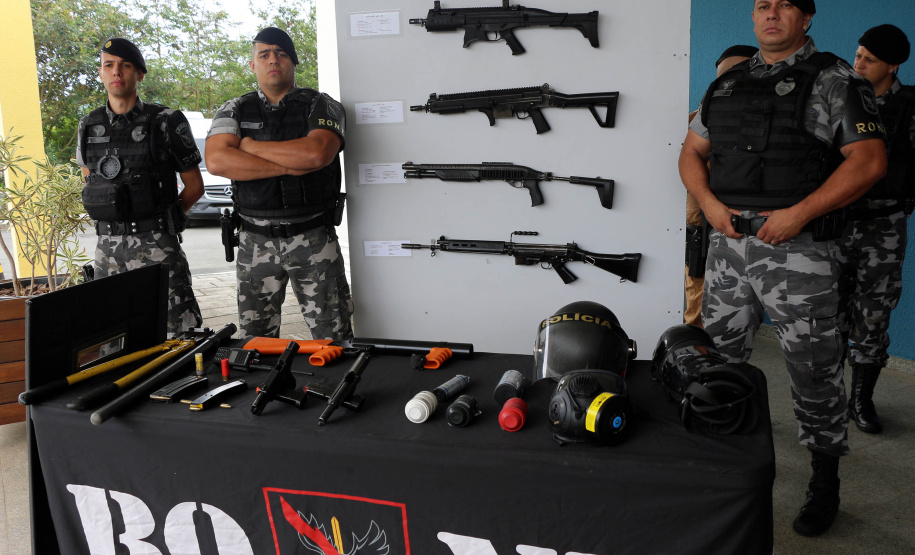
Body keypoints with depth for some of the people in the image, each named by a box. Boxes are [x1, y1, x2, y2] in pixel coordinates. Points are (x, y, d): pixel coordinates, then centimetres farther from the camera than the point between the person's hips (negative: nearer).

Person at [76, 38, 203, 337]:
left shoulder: (166, 122, -3)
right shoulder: (89, 126, 10)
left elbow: (195, 186, 3)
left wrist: (157, 222, 5)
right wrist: (114, 223, 14)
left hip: (156, 245, -4)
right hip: (107, 245, 5)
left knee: (175, 332, -8)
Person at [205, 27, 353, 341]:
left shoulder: (322, 107, 3)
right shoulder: (235, 111, 9)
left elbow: (317, 153, -18)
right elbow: (216, 161, -10)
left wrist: (251, 146, -7)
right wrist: (290, 167, -14)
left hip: (314, 240, -2)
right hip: (256, 241, 2)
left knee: (334, 339, 1)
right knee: (254, 344, 9)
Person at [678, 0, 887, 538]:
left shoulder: (835, 80, -2)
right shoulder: (727, 84, 14)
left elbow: (869, 160, -10)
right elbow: (692, 152, 18)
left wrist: (798, 212, -18)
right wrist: (710, 203, -1)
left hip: (797, 251, -5)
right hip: (728, 244, 5)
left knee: (814, 369, 4)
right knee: (718, 361, 13)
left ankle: (825, 484, 21)